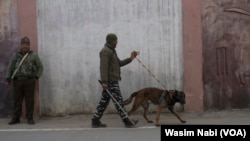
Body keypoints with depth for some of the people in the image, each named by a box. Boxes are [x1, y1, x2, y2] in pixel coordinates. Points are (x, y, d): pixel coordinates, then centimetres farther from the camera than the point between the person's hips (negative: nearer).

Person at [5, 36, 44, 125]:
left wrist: (36, 77, 0)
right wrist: (8, 79, 3)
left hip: (29, 81, -2)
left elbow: (40, 67, 8)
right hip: (17, 81, 2)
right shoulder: (15, 55, 9)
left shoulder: (34, 55, 3)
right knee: (17, 100, 4)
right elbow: (10, 67, 10)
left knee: (30, 100, -1)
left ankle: (30, 118, 7)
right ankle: (16, 118, 12)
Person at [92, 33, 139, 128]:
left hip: (112, 80, 10)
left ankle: (95, 121, 11)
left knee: (104, 101, 9)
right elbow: (103, 67, -20)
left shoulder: (111, 51, 21)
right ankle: (127, 121, -1)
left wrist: (130, 59, 15)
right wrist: (104, 81, -26)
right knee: (118, 101, -6)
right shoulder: (105, 51, -12)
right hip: (110, 81, -10)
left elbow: (119, 63, 23)